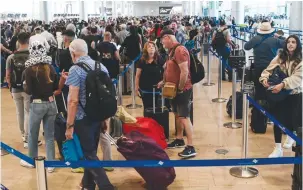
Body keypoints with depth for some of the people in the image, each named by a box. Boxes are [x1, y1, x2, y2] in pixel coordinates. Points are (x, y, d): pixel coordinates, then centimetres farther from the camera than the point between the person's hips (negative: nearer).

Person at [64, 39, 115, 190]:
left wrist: (69, 125, -15)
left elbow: (73, 100, -20)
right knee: (91, 151, 18)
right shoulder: (101, 66, 6)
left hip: (83, 118, -7)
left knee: (88, 154, 1)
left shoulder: (75, 70, -15)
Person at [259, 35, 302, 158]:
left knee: (292, 119, 11)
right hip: (280, 93, 2)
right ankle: (278, 149, 6)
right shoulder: (280, 57, 3)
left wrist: (283, 84, -31)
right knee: (277, 119, -2)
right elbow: (269, 69, 1)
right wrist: (264, 78, -21)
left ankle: (290, 136, 46)